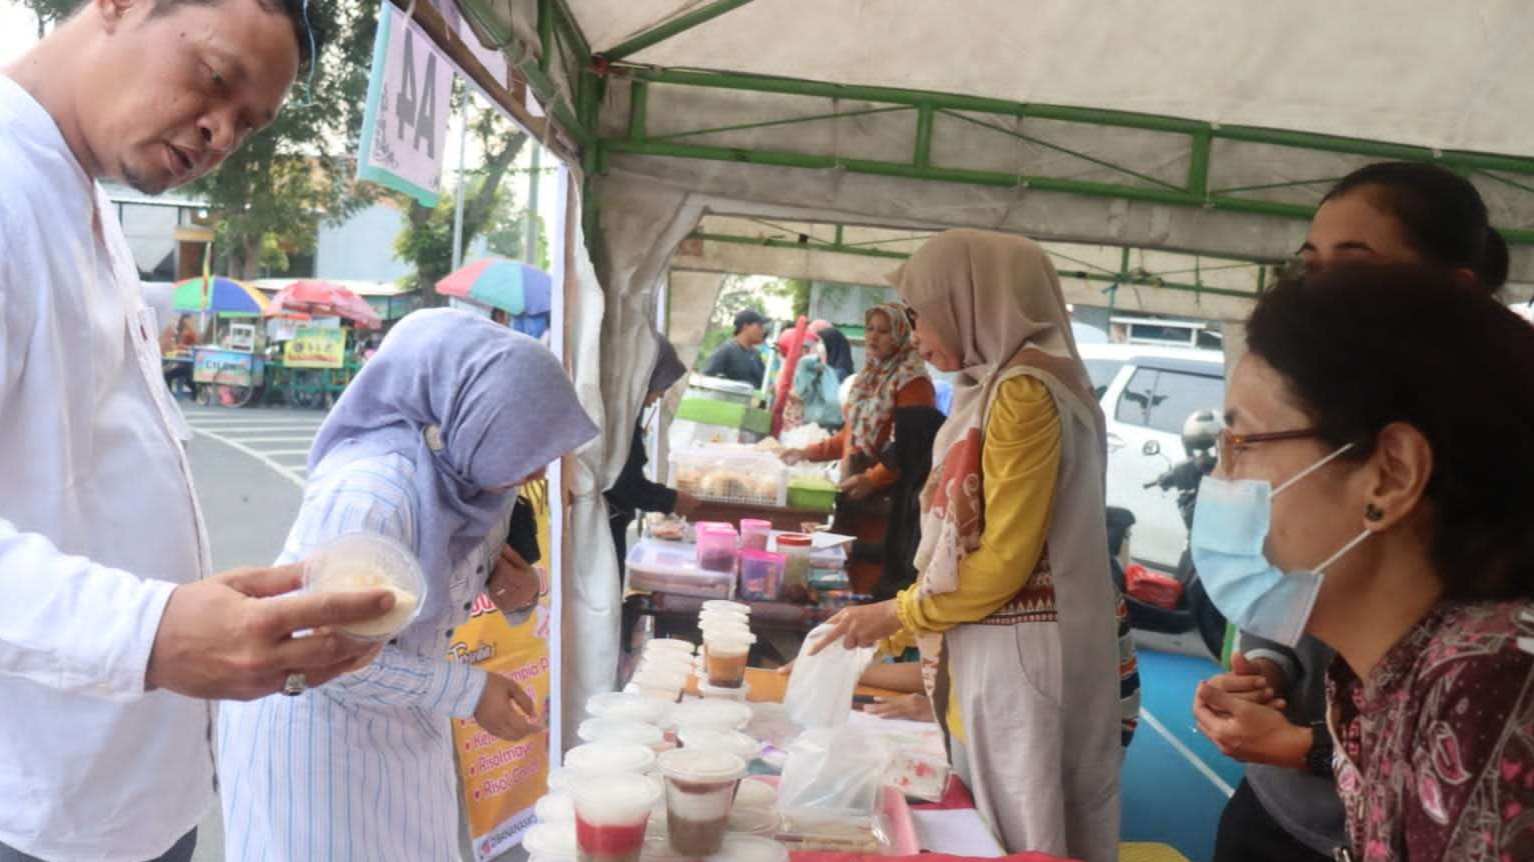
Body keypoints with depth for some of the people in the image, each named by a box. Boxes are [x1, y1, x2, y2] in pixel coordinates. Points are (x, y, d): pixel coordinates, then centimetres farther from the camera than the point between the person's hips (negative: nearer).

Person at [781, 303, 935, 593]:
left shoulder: (912, 381, -8)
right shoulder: (870, 376, 16)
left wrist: (872, 480, -24)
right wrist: (807, 453, 17)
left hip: (884, 500, -7)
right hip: (854, 493, 8)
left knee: (869, 588, -9)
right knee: (847, 582, 7)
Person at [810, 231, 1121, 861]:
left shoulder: (1023, 390, -15)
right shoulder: (994, 389, 13)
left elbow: (1005, 560, -17)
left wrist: (899, 613, -6)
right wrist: (893, 631, 16)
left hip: (1017, 660, -9)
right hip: (988, 651, 9)